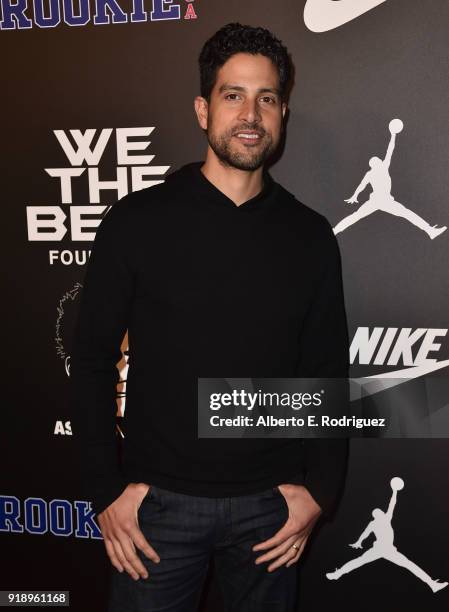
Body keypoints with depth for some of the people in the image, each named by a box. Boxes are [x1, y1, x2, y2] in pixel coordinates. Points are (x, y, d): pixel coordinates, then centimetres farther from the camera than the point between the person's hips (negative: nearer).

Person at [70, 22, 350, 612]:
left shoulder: (310, 236, 1)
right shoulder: (137, 221, -6)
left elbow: (328, 374, 5)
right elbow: (92, 360, -3)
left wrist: (320, 491, -1)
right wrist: (106, 490, -6)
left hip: (271, 502, 2)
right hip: (160, 500, -1)